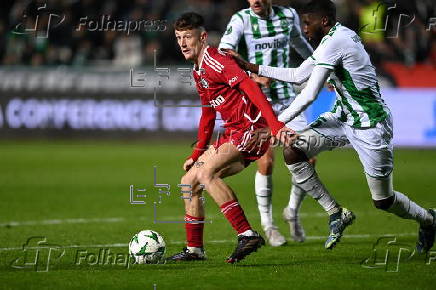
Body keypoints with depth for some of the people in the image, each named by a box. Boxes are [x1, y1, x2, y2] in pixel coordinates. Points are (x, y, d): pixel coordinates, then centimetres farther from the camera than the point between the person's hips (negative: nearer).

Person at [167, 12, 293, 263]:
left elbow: (252, 90, -25)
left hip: (251, 128, -10)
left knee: (207, 172, -27)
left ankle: (248, 234, -28)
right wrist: (197, 154, 27)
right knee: (189, 182, 11)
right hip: (233, 133, 10)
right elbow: (208, 114, 28)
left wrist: (276, 126, -36)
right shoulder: (198, 71, 17)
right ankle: (194, 249, 19)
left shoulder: (216, 61, -14)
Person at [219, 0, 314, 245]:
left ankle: (293, 212, 21)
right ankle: (267, 224, 9)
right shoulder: (241, 20, -8)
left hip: (287, 98, 3)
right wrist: (251, 75, -35)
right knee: (267, 163, -10)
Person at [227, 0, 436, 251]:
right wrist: (254, 68, 11)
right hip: (344, 117, 9)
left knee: (383, 200, 1)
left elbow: (309, 96, -24)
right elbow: (298, 75, 14)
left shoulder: (334, 42, -23)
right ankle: (336, 212, 3)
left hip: (370, 126, -9)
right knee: (292, 152, -8)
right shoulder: (335, 38, 7)